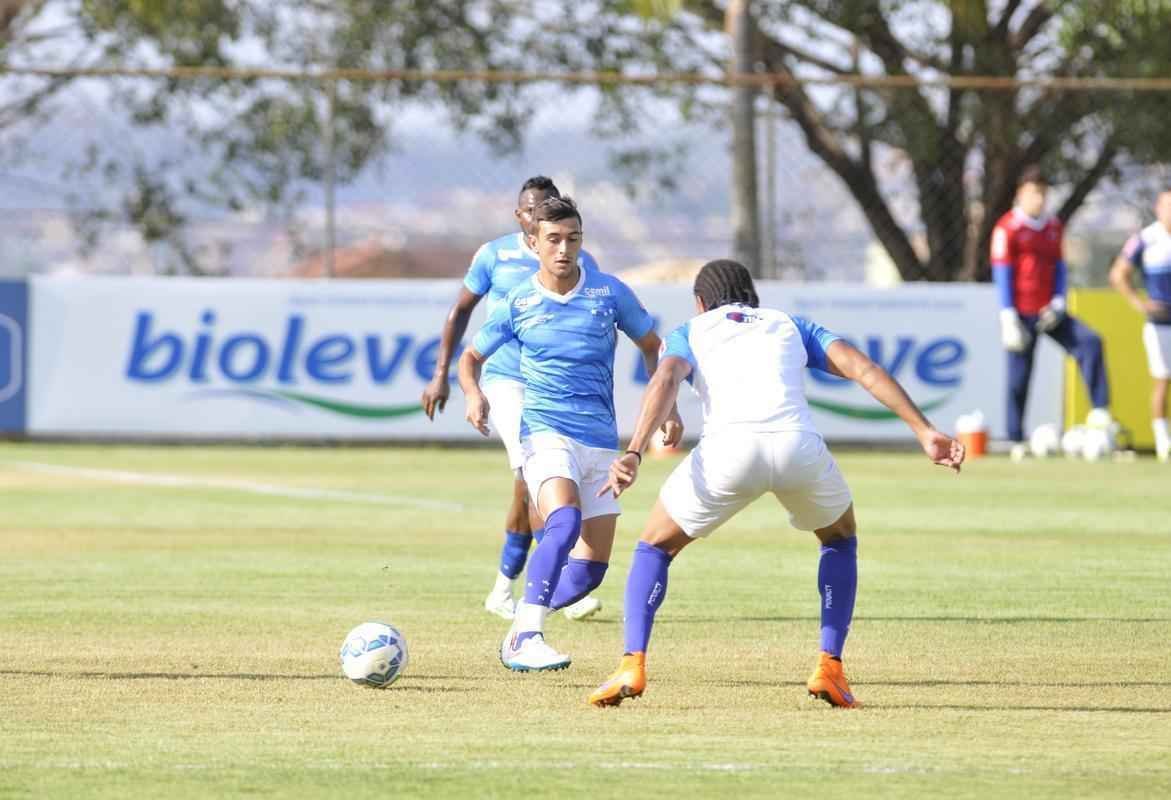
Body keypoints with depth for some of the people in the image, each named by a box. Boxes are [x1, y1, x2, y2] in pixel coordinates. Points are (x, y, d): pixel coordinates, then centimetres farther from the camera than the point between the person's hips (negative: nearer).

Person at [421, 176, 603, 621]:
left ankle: (503, 591, 22)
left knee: (528, 488, 8)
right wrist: (441, 375, 4)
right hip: (506, 380, -3)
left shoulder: (582, 265, 2)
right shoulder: (494, 256, -2)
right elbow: (461, 312, 8)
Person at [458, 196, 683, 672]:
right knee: (565, 522, -32)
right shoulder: (517, 304, 1)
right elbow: (471, 356, 13)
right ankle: (526, 638, -33)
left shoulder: (609, 292, 3)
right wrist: (472, 394, -8)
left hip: (602, 441, 4)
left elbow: (652, 346, 17)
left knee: (591, 566, 1)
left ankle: (520, 634, 22)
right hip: (546, 432, -4)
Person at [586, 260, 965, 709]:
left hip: (728, 447, -1)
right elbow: (862, 369, 18)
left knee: (655, 547, 22)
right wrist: (924, 432, 11)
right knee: (841, 538, 32)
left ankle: (632, 665, 4)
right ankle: (829, 667, 19)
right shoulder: (790, 326, 34)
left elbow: (665, 380, 5)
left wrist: (634, 453, -9)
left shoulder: (690, 332, 28)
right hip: (798, 444, 1)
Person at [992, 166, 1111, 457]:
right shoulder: (1007, 228, -6)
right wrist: (1009, 319, -14)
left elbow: (1058, 267, 16)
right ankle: (1017, 442, 7)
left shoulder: (1054, 227, 11)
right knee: (1019, 377, -2)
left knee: (1090, 343, -14)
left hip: (1049, 313, 5)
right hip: (1022, 314, -5)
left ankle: (1099, 411, -15)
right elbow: (1002, 275, -8)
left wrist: (1058, 303, 0)